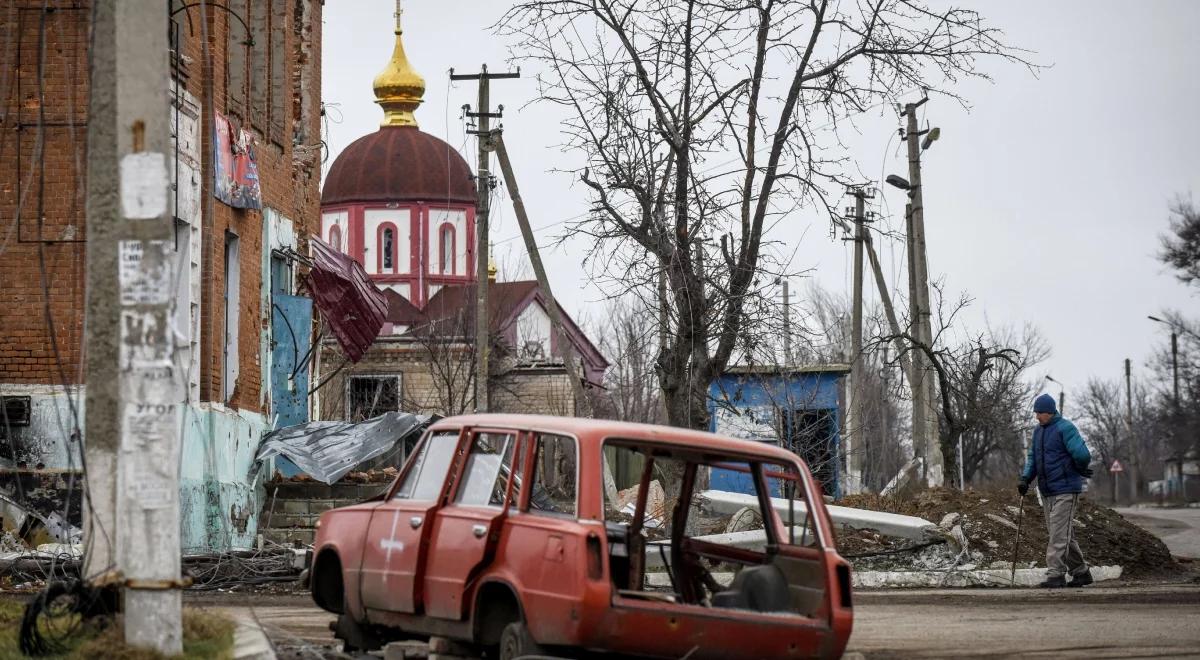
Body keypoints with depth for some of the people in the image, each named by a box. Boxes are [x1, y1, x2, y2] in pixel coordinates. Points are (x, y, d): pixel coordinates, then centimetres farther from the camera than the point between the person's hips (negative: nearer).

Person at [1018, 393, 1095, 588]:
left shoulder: (1065, 428, -13)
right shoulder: (1038, 431, 15)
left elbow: (1082, 455, -20)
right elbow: (1032, 457, 18)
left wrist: (1080, 471, -1)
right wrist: (1025, 478, 3)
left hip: (1065, 490, -9)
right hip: (1047, 491, 9)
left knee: (1059, 533, -12)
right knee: (1064, 535, 12)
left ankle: (1055, 574, -13)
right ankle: (1081, 572, 21)